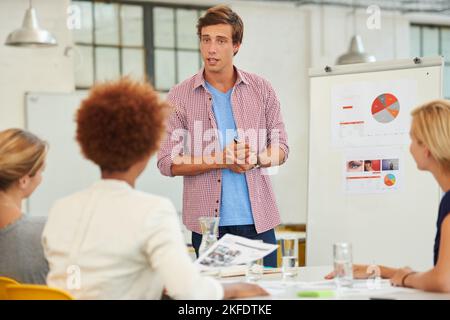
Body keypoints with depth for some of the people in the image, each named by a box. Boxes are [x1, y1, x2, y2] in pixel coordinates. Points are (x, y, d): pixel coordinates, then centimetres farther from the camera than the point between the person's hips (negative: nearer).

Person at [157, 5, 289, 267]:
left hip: (258, 219, 2)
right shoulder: (180, 96, 1)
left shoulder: (261, 90, 7)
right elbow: (167, 162, -2)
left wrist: (254, 158, -13)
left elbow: (281, 148, 9)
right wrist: (220, 160, -14)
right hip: (207, 222, -2)